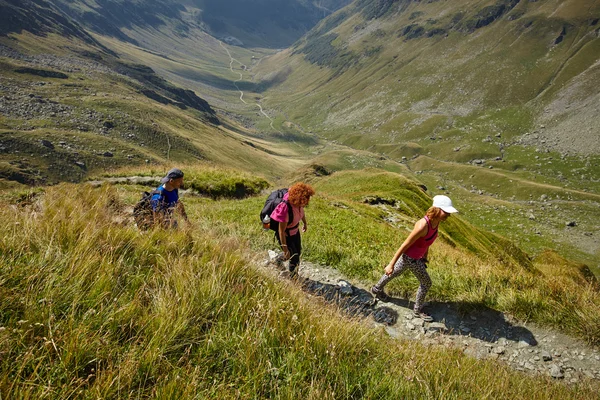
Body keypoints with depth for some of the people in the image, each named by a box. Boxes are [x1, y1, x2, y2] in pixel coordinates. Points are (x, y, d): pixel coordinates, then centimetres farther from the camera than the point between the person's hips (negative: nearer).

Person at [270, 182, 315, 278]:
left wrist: (305, 223, 23)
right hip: (285, 235, -7)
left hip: (295, 231, 7)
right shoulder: (286, 209, -40)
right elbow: (281, 231, -31)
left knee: (298, 252, 21)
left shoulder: (298, 202, -19)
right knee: (294, 258, 3)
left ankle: (295, 275, 45)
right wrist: (285, 249, -26)